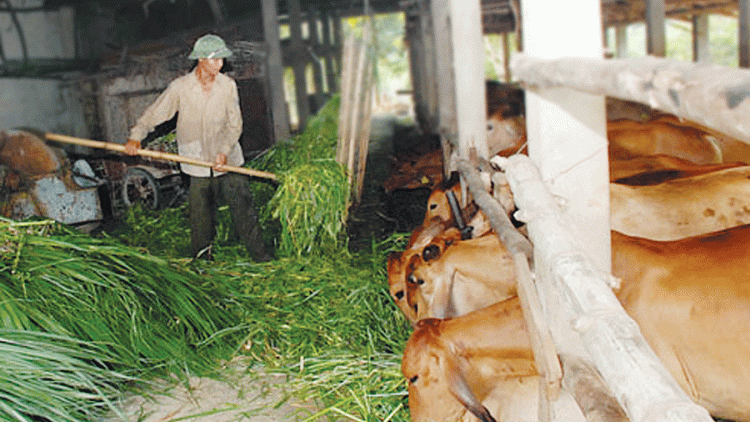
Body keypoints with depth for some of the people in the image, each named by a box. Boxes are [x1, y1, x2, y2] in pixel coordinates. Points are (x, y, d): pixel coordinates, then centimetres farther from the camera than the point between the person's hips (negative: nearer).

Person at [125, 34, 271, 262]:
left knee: (243, 207, -2)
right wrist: (136, 136, -15)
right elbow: (154, 114, -1)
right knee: (201, 216, 6)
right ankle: (202, 258, 26)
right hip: (198, 167, -1)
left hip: (230, 163, 1)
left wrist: (224, 152, -15)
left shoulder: (228, 85, -3)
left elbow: (234, 125, -2)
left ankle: (259, 254, 9)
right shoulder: (180, 87, -7)